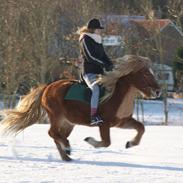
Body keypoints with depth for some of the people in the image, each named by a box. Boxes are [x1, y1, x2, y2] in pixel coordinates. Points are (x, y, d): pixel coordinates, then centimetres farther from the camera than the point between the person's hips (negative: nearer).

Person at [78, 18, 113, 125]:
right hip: (89, 72, -9)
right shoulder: (85, 39, -7)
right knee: (95, 89, -31)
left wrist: (109, 64, -2)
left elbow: (103, 55, 19)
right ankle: (93, 117, -36)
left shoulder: (98, 40, 18)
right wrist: (104, 65, -18)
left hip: (99, 72, 9)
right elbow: (90, 56, -16)